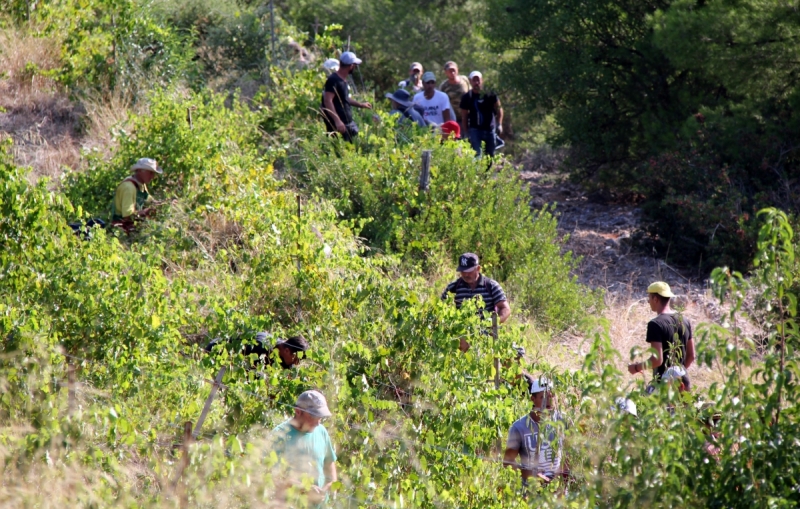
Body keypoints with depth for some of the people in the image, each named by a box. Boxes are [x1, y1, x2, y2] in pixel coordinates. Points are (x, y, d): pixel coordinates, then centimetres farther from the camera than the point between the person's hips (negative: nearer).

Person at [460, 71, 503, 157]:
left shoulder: (490, 94, -1)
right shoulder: (467, 97, -1)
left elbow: (498, 109, 5)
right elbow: (464, 118, 4)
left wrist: (499, 125, -8)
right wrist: (466, 133, -1)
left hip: (489, 129, 2)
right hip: (475, 130, -2)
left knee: (490, 155, 8)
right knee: (476, 154, -15)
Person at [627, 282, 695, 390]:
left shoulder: (656, 324, -14)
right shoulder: (684, 321, 8)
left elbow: (657, 360, -20)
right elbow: (691, 356, 13)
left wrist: (637, 367, -6)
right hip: (682, 382, 7)